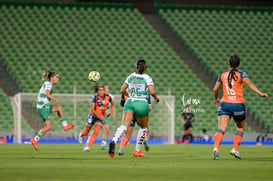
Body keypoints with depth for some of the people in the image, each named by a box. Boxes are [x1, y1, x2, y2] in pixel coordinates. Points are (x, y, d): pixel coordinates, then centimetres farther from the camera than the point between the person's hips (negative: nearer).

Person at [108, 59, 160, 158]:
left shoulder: (130, 76, 11)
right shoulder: (147, 78, 0)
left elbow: (122, 90, 13)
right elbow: (152, 92, -12)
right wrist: (156, 97, 8)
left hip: (130, 102, 2)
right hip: (142, 103, -2)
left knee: (124, 125, -13)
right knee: (143, 127, 21)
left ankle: (113, 141, -41)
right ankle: (137, 150, 23)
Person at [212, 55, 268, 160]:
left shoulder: (223, 75, 9)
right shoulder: (241, 74, -1)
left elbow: (215, 89, 13)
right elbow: (249, 84, -16)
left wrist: (216, 99, 31)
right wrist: (260, 93, -21)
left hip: (225, 104, 2)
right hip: (238, 104, -2)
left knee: (221, 129, -10)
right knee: (240, 128, 21)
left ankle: (216, 148, -34)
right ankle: (235, 149, 8)